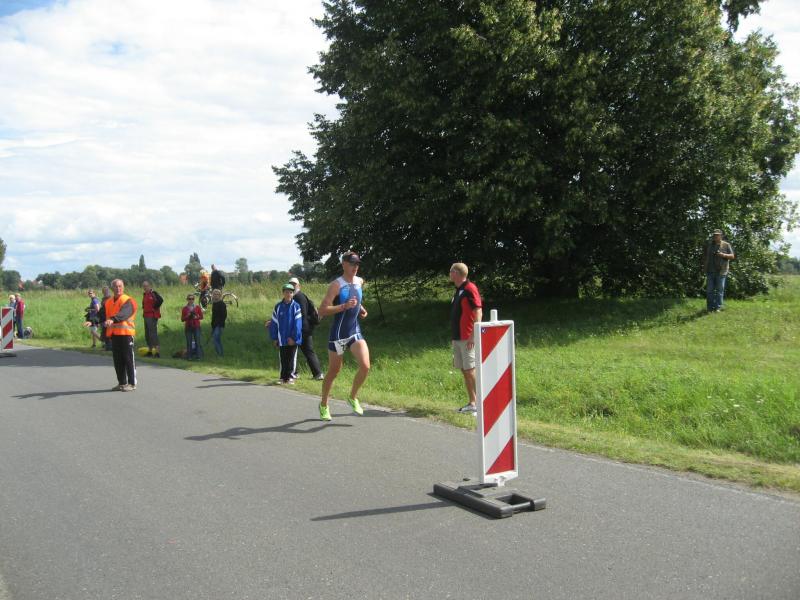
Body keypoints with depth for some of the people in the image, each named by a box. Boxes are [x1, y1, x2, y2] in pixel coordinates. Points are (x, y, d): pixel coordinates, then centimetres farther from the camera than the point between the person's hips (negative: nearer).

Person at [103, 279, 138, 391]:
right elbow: (103, 315, 16)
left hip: (126, 333, -7)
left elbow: (123, 313, -27)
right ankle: (122, 383, 21)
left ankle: (132, 383, 4)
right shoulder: (108, 302, 15)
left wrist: (113, 319, -43)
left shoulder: (128, 301, -8)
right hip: (114, 334, 7)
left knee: (128, 359, -2)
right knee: (117, 360, 11)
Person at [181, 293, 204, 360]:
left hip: (196, 327, 0)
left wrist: (196, 317, -13)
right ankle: (189, 356, 0)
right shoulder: (185, 308, 6)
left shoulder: (197, 307, 6)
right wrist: (187, 316, -13)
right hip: (188, 327, 0)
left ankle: (198, 356, -6)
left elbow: (201, 317, 7)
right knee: (189, 342, -3)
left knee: (197, 341, -7)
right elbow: (182, 319, 5)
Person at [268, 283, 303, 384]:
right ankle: (283, 377, 16)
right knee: (283, 359, 9)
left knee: (291, 358, 5)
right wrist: (274, 338, 2)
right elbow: (274, 323, 5)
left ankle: (289, 377, 14)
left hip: (292, 339, -2)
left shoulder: (296, 307, -5)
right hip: (282, 338, 2)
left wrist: (294, 337, -13)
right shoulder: (278, 307, 2)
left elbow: (297, 324, -9)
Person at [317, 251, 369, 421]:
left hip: (356, 332, 5)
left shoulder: (360, 282, 6)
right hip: (338, 334, -5)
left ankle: (353, 397, 12)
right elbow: (322, 311, -20)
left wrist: (361, 309, 11)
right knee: (333, 371, 8)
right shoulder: (336, 285, -14)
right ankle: (324, 405, 29)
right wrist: (344, 306, -29)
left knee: (365, 366, -13)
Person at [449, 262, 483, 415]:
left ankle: (480, 404, -6)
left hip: (467, 339, -9)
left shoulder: (470, 289, -11)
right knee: (464, 371, 10)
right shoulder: (458, 291, 18)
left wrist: (473, 336, -22)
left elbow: (478, 312, -17)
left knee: (470, 371, -10)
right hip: (457, 338, 9)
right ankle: (472, 403, 15)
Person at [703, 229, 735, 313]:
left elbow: (732, 256, 2)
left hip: (721, 271, -2)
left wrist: (724, 255, -15)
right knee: (709, 290, 1)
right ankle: (710, 308, 6)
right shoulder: (709, 245, 13)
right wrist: (704, 266, 8)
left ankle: (718, 307, 4)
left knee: (720, 290, -1)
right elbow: (704, 256, 19)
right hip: (710, 271, 2)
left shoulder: (726, 245, 5)